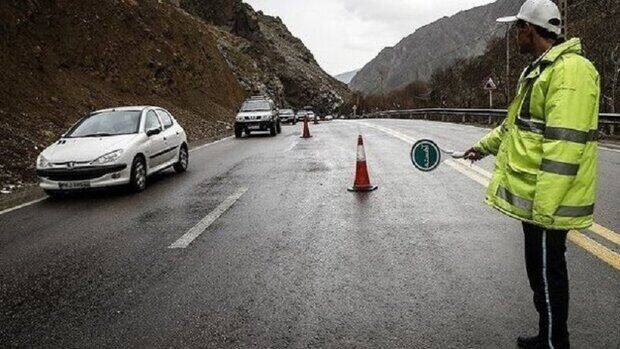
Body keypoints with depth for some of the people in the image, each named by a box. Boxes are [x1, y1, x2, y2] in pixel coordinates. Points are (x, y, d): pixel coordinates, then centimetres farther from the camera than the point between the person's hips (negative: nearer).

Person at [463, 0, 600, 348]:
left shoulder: (570, 70, -18)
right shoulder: (539, 70, 16)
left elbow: (565, 145, -25)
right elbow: (518, 124, 29)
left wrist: (544, 207, -26)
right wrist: (484, 147, 38)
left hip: (548, 202, -10)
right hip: (535, 195, 10)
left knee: (546, 273, 2)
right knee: (541, 269, 19)